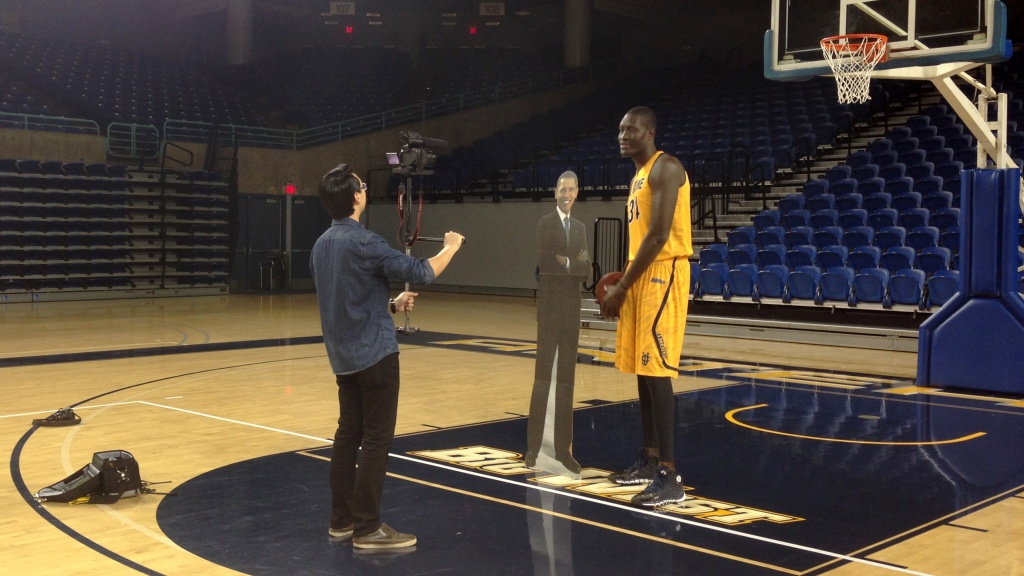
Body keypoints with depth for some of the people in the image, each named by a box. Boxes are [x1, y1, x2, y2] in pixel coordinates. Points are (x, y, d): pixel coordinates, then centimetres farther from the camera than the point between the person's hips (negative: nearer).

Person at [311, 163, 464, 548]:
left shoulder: (321, 245, 10)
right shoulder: (361, 241, -17)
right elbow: (419, 273, -18)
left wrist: (391, 305, 19)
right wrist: (451, 246, -1)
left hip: (343, 354, 9)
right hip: (373, 352, -9)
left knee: (348, 434, 13)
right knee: (376, 439, -3)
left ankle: (342, 520, 18)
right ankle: (367, 528, 0)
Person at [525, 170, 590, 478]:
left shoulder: (580, 227, 15)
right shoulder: (545, 223, -4)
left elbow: (586, 269, 5)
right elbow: (545, 263, -17)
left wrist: (565, 262, -13)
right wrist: (574, 263, -13)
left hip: (572, 306, 6)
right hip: (549, 304, -6)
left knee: (567, 377, 8)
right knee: (543, 375, -7)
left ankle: (562, 448, 13)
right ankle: (534, 446, -3)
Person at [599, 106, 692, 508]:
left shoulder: (665, 169, -11)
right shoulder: (638, 176, 20)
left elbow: (658, 235, -20)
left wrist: (621, 287, -17)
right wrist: (622, 279, 11)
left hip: (663, 274, -10)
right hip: (642, 277, 10)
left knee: (657, 372, -13)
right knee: (642, 370, 12)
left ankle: (669, 477, -11)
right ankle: (650, 460, 22)